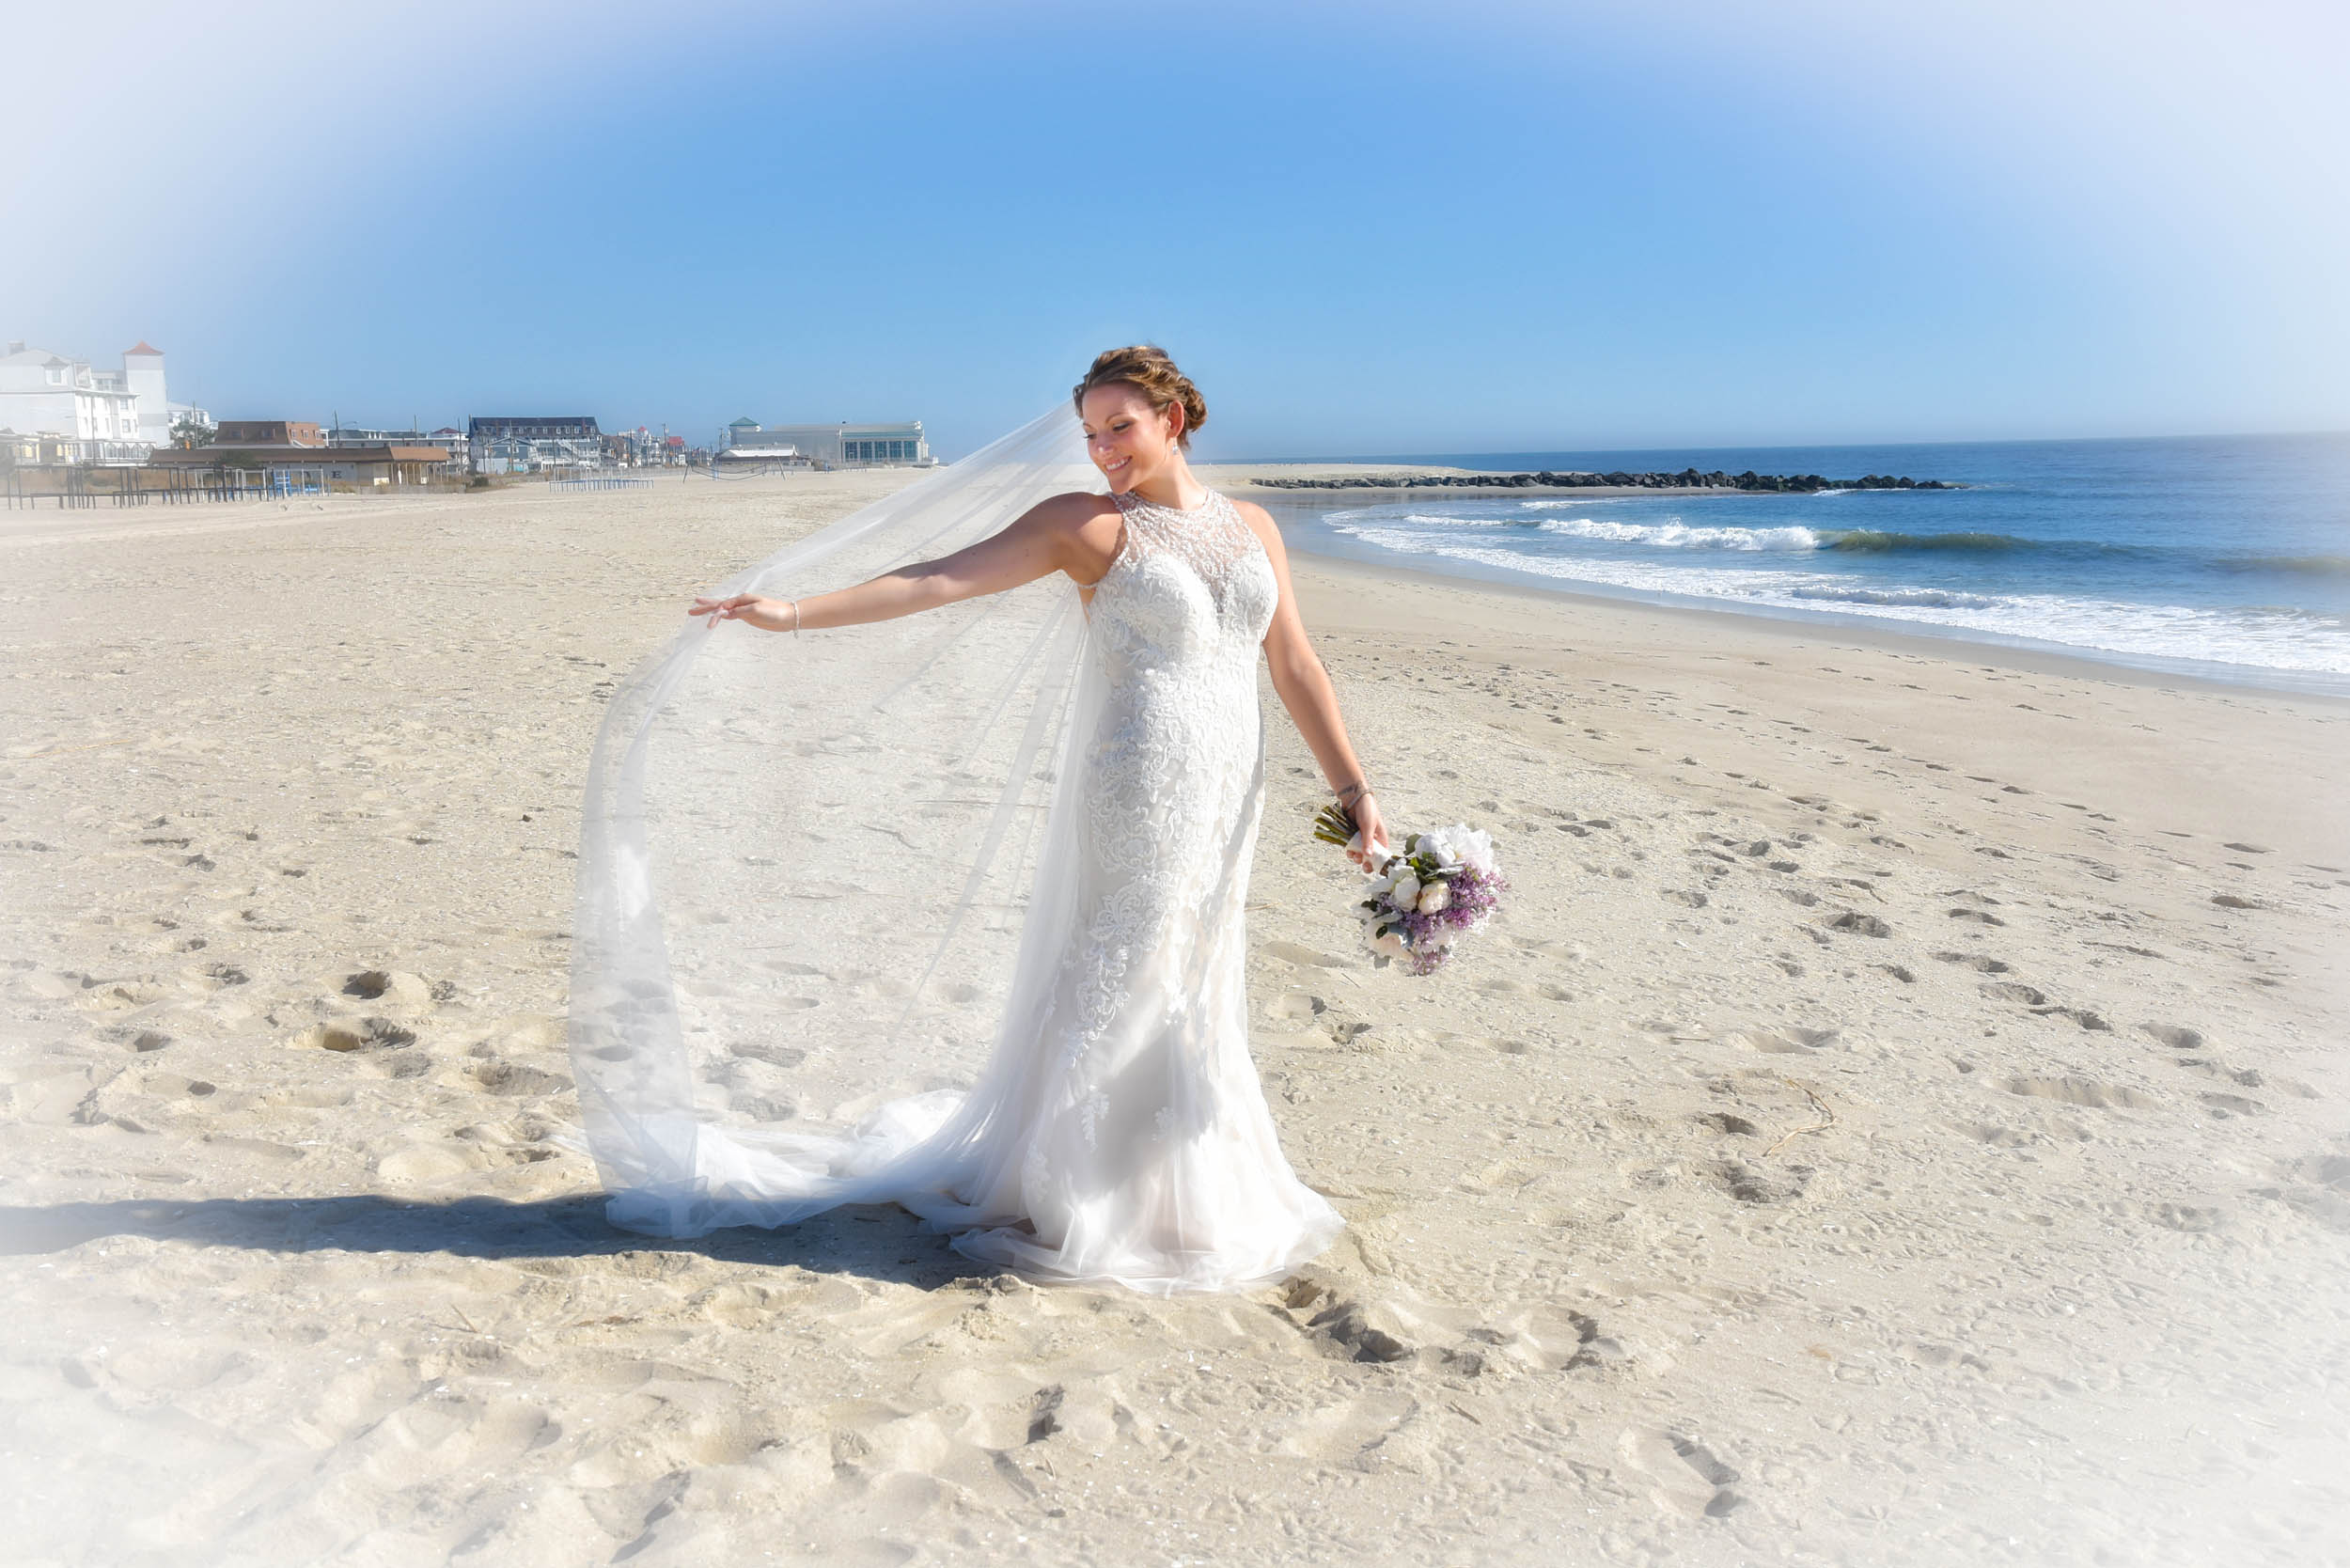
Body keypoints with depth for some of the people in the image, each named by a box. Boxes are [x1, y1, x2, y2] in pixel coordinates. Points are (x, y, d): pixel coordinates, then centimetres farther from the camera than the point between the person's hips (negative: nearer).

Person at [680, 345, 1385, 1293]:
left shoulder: (1251, 528, 13)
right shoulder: (1085, 525, 0)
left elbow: (1296, 669, 13)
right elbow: (941, 580, -6)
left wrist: (1355, 790, 8)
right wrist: (795, 612, -13)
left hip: (1231, 790, 4)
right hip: (1140, 789, -4)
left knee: (1191, 991, 12)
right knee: (1127, 985, -1)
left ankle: (1186, 1192, 28)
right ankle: (1068, 1204, 17)